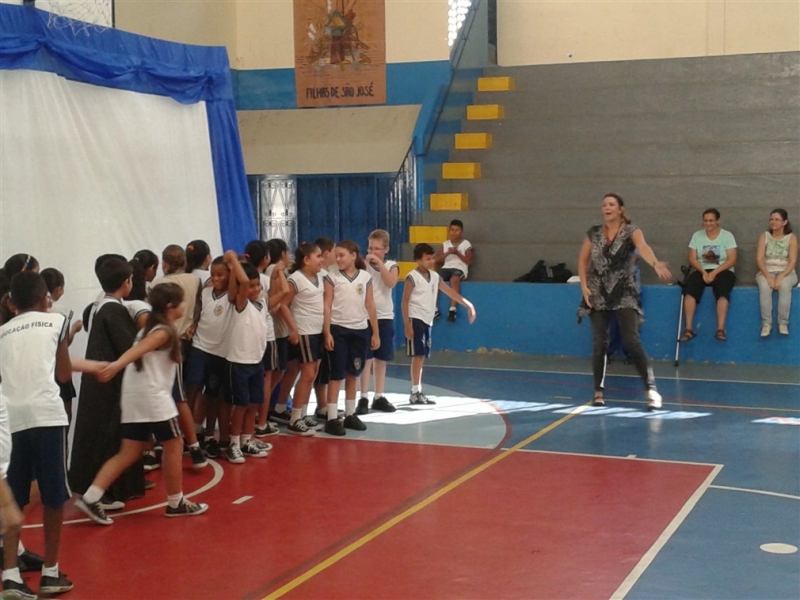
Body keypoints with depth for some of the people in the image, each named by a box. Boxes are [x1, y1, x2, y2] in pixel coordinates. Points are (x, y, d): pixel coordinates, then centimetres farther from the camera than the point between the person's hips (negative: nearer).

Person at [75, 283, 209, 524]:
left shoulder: (149, 327, 19)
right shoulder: (164, 332, -9)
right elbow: (138, 350, -26)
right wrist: (116, 365, -41)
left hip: (134, 397, 9)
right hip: (153, 397, -9)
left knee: (129, 453, 7)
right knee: (174, 446, 5)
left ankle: (90, 498, -2)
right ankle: (176, 503, 14)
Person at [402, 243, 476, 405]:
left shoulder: (434, 276, 10)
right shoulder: (412, 277, -11)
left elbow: (450, 292, 15)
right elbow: (405, 302, -11)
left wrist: (468, 304, 11)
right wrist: (407, 325, -17)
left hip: (427, 321, 8)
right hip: (415, 319, -8)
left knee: (422, 356, 10)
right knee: (418, 356, -9)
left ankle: (417, 392, 16)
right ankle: (416, 393, -6)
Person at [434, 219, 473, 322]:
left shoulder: (466, 244, 7)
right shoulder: (445, 244, 17)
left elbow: (469, 261, 0)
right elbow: (437, 260, 11)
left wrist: (457, 253, -7)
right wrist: (447, 253, -3)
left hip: (460, 269, -4)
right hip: (446, 268, 4)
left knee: (454, 279, -40)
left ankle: (452, 309, -40)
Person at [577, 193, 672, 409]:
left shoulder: (631, 231, -7)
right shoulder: (594, 233, 4)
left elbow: (643, 247, -28)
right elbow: (582, 260, 12)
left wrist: (656, 263, -48)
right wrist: (584, 285, -2)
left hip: (625, 295, -3)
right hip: (599, 295, 3)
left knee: (632, 341, -13)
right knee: (599, 344, 2)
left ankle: (651, 390, -9)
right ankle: (598, 392, 13)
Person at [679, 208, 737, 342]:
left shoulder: (727, 235, 3)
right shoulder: (697, 235, 9)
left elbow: (732, 260, -5)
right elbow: (692, 259, 3)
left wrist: (714, 272, -18)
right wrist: (703, 272, -15)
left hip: (722, 271, -2)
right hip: (701, 271, 2)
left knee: (723, 291, -35)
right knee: (689, 289, -30)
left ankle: (720, 329, -37)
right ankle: (689, 328, -31)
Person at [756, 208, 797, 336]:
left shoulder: (791, 237, 0)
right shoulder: (764, 236, 2)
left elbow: (792, 261, -8)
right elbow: (759, 259, -6)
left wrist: (781, 277, -23)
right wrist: (768, 276, -21)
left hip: (786, 272, -1)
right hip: (767, 271, 1)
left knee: (784, 286, -36)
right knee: (764, 287, -34)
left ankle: (783, 323, -33)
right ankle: (766, 323, -33)